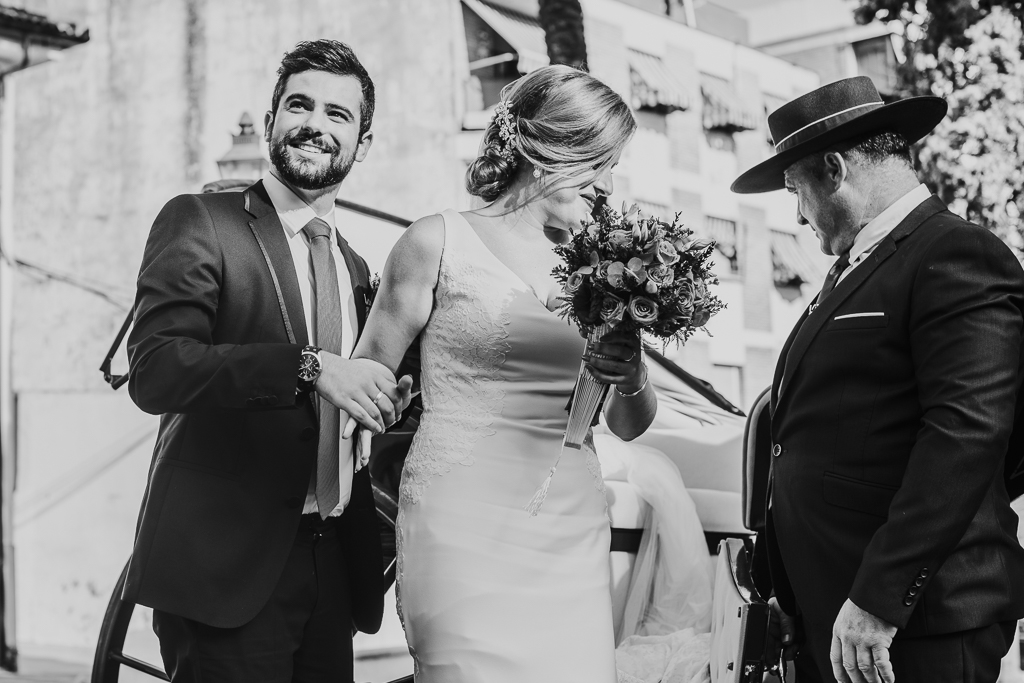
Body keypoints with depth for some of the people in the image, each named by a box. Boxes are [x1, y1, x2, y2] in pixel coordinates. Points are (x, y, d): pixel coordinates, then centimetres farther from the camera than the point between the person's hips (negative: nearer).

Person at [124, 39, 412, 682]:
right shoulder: (199, 223, -4)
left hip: (331, 571, 6)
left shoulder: (355, 266, 15)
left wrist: (384, 401, 1)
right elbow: (154, 369, -19)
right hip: (226, 567, -6)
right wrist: (310, 366, -28)